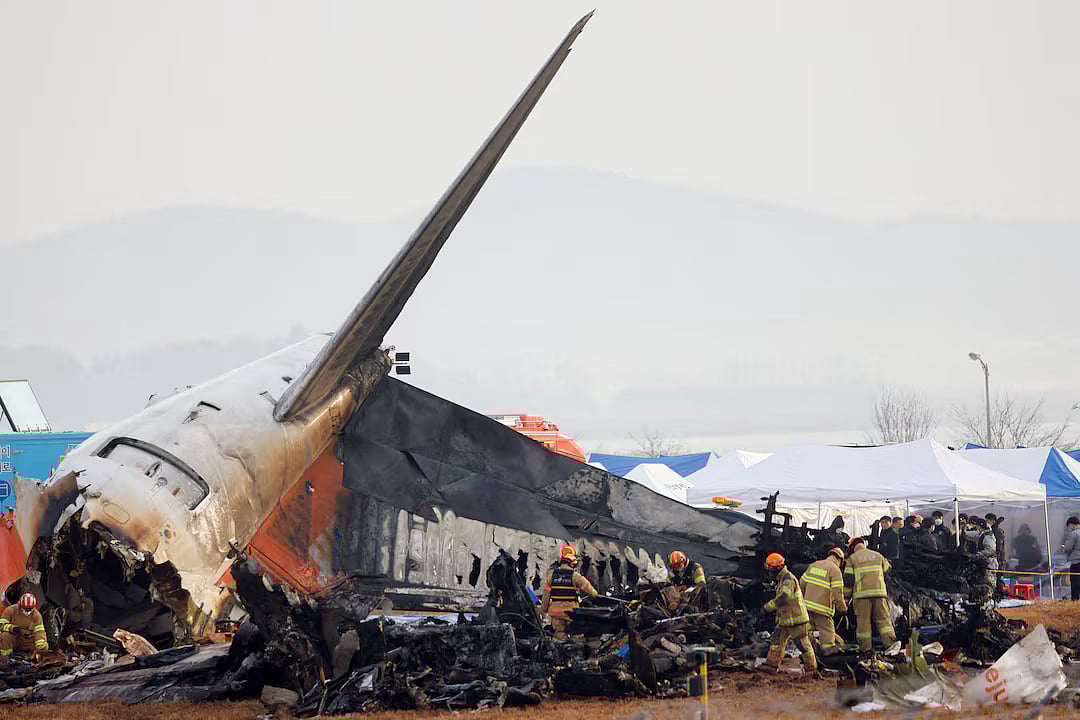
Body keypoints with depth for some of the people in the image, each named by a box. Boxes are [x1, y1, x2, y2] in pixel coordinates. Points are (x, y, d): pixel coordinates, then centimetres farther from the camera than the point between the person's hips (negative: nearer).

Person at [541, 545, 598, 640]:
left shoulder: (551, 574, -1)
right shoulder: (575, 575, -11)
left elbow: (546, 594, 2)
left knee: (559, 635, 9)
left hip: (556, 611, 3)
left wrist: (544, 609, 12)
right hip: (571, 611, -3)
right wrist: (596, 595, 21)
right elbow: (587, 588, 0)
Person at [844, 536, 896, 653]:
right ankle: (890, 643, -5)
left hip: (862, 594, -2)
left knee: (863, 621, 1)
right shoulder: (877, 556, 14)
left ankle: (865, 648, 0)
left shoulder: (852, 559, 6)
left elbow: (848, 579, 1)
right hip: (879, 592, 2)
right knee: (883, 619, 5)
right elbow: (887, 569, 24)